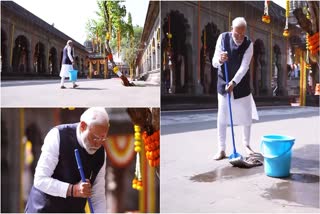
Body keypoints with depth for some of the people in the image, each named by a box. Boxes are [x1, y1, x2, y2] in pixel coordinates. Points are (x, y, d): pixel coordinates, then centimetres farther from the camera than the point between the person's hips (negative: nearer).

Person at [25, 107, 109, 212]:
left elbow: (98, 197, 0)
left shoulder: (101, 153, -5)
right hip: (44, 209, -4)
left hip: (75, 209, 4)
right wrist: (73, 190, -29)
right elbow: (40, 180, -19)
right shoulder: (58, 136, -17)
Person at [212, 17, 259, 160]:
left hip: (241, 85, 0)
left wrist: (234, 82, -36)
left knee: (247, 116, 8)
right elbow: (214, 63, -13)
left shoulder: (248, 44, -13)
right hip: (224, 83, 0)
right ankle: (221, 150, 6)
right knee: (221, 117, -3)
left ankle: (246, 144, 30)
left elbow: (244, 66, -22)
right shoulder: (223, 38, -10)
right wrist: (220, 59, -36)